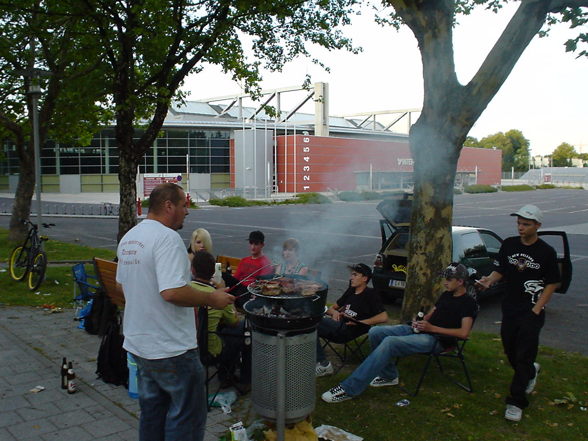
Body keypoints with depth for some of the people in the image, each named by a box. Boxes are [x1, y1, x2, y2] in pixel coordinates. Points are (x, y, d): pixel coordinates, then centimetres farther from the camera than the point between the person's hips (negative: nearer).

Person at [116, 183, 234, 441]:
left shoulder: (128, 238, 8)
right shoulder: (167, 238, -21)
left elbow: (121, 284, 18)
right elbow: (172, 292, -29)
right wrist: (211, 299, -17)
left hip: (138, 343, 9)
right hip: (171, 348, -9)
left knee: (152, 409, 22)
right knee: (187, 416, 6)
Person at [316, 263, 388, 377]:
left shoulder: (371, 294, 4)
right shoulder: (350, 292, 26)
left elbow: (384, 317, -9)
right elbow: (331, 308, 29)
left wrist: (359, 322, -9)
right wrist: (334, 312, 4)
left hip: (347, 330, -8)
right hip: (337, 325, 8)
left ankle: (323, 364, -20)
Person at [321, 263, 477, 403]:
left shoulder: (468, 303, -5)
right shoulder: (446, 295, 21)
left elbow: (464, 333, -16)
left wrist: (432, 328, -17)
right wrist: (420, 322, 4)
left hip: (436, 339, -9)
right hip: (420, 330, 9)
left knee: (390, 342, -31)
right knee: (375, 332, -10)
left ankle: (349, 389, -33)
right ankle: (389, 376, 6)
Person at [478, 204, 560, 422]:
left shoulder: (546, 252, -8)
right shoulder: (509, 244, 2)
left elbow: (552, 283, -2)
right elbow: (500, 270, 9)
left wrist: (537, 308, -9)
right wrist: (489, 280, -12)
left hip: (531, 312, -4)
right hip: (510, 308, 5)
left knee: (524, 357, -5)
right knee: (510, 351, 14)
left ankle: (516, 402, 3)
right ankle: (531, 372, 45)